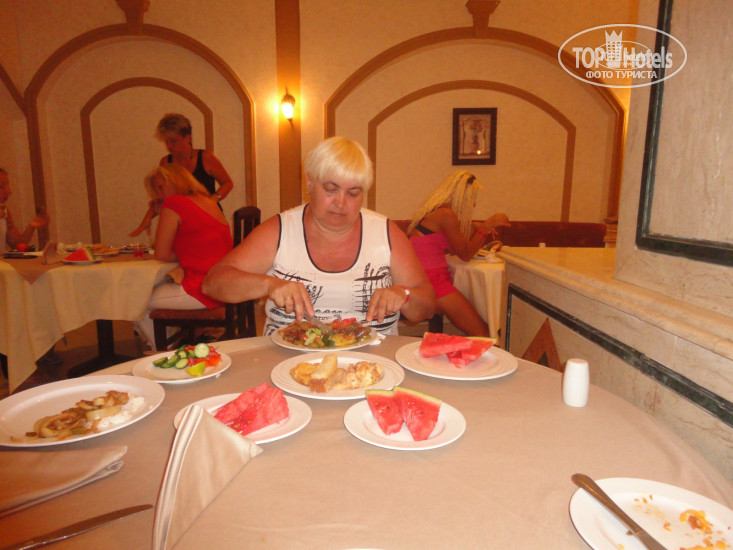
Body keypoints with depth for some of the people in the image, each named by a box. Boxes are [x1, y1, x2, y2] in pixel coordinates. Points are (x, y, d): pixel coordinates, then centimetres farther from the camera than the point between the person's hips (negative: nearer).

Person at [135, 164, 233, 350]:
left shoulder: (173, 203, -8)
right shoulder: (209, 201, 16)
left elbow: (162, 254, -4)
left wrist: (185, 254, 10)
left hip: (202, 290, -9)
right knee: (157, 287, 26)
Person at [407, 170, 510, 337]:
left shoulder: (433, 210, 16)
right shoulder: (446, 214, -13)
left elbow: (451, 249, 22)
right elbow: (465, 255, -7)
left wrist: (482, 228, 24)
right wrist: (486, 227, -5)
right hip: (431, 279, -10)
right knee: (482, 333, -9)